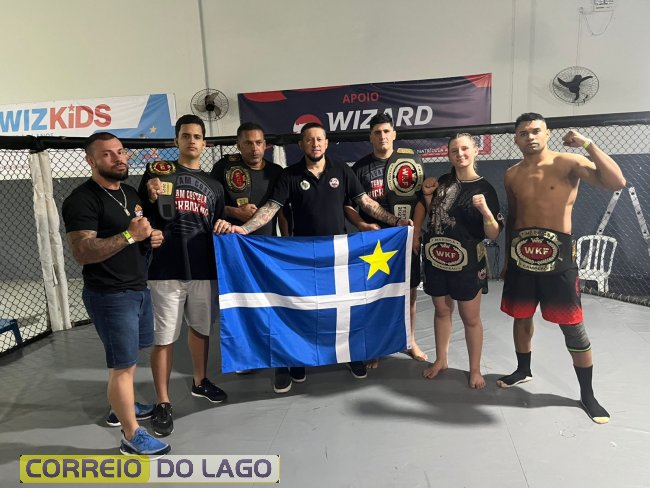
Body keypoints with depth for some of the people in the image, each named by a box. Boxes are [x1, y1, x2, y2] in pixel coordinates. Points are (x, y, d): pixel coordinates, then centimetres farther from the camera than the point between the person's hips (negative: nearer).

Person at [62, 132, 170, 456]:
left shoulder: (130, 192, 12)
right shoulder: (82, 199, -16)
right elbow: (82, 253, -23)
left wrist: (153, 237, 1)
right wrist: (130, 236, -29)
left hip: (138, 289, 8)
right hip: (110, 296, -8)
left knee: (127, 357, 20)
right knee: (123, 365, 0)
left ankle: (120, 407, 40)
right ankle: (132, 435, 14)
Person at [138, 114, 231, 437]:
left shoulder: (213, 185, 13)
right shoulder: (159, 172, 1)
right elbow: (140, 214, 2)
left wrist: (223, 227, -4)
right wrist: (150, 196, -18)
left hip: (203, 269, 5)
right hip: (166, 270, -4)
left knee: (201, 327, 19)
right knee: (163, 337, 1)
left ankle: (199, 382, 40)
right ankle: (163, 403, 15)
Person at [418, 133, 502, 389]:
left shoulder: (485, 189, -7)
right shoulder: (442, 182, 5)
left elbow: (493, 234, -11)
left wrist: (485, 210, -27)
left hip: (466, 263, -4)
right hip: (435, 259, 4)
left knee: (471, 318, 8)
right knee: (441, 311, 17)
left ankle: (475, 369, 25)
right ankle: (441, 360, 34)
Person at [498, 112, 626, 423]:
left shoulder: (568, 163, -7)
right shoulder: (512, 175, 7)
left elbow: (617, 182, -18)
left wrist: (588, 144, -22)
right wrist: (508, 255, 18)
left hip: (557, 253, -4)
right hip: (521, 253, 4)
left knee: (572, 327, 2)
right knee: (521, 317, 16)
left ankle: (587, 394, 19)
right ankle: (523, 370, 38)